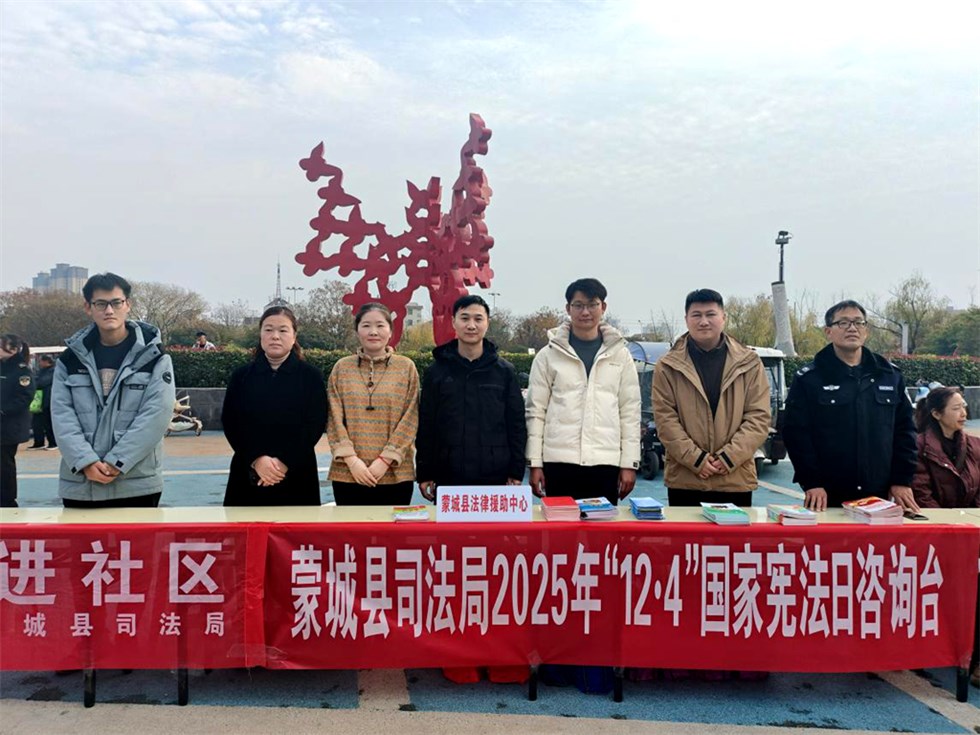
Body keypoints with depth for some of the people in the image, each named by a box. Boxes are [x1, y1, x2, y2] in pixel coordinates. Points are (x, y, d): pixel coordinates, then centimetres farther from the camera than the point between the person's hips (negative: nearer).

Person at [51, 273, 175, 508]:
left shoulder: (153, 357, -1)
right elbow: (61, 415, 0)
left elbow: (157, 413, -10)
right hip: (79, 484, 3)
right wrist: (86, 461, -15)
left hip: (137, 484, -2)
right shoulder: (70, 359, 8)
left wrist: (115, 463, -15)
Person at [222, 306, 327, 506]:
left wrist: (285, 462, -15)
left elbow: (316, 424, -5)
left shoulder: (311, 376, 1)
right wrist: (256, 459, -14)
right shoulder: (241, 376, 7)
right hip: (248, 473, 2)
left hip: (296, 474, -1)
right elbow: (230, 423, 1)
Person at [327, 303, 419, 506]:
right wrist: (351, 459, -9)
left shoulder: (406, 367, 3)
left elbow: (410, 420, -1)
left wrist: (385, 460, -10)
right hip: (347, 473, 1)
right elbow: (335, 419, 3)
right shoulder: (341, 367, 7)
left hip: (396, 474, -1)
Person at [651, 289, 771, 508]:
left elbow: (759, 417, 0)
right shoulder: (668, 366, 2)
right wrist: (695, 459, -13)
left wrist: (729, 457, -11)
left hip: (736, 480, 1)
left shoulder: (749, 363, 5)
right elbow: (665, 419, -3)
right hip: (684, 480, 0)